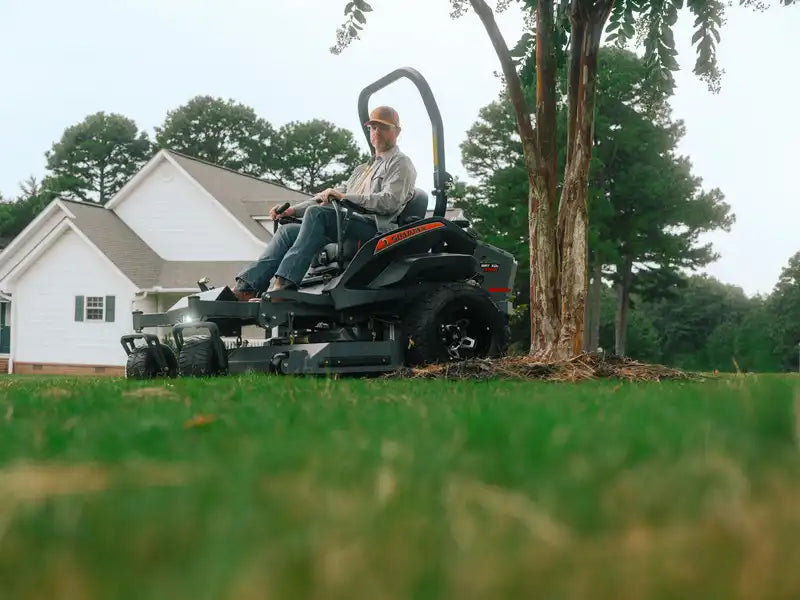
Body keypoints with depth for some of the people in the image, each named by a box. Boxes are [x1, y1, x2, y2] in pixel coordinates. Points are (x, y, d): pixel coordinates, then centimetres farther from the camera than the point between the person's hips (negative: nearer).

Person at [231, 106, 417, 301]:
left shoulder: (401, 164, 8)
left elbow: (390, 201, -11)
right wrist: (294, 210, 16)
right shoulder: (363, 169, 35)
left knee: (316, 213, -30)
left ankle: (282, 284, -41)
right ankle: (246, 287, -21)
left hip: (373, 228, -8)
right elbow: (329, 196, 31)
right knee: (288, 230, -7)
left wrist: (345, 196, -17)